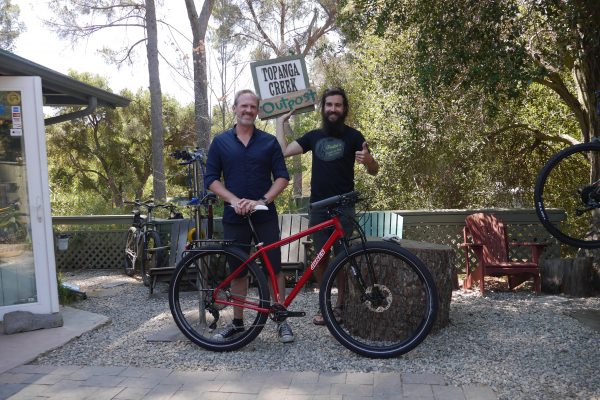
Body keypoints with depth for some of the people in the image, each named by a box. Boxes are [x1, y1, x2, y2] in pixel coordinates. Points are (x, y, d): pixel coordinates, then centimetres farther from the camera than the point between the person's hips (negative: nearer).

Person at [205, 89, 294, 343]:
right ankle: (237, 322, 22)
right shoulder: (220, 142, 6)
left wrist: (262, 201, -14)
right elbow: (211, 179, 2)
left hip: (265, 215, -1)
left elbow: (282, 177, 1)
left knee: (274, 267, 1)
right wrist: (235, 200, -13)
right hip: (234, 216, 1)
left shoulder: (269, 141, 5)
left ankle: (282, 321, 13)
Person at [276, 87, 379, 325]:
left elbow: (374, 171, -1)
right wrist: (281, 123, 9)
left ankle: (341, 305, 15)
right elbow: (283, 151, 3)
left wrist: (367, 159, -24)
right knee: (320, 258, 5)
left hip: (343, 207, -3)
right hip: (318, 207, 3)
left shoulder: (353, 136, 1)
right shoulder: (314, 136, 11)